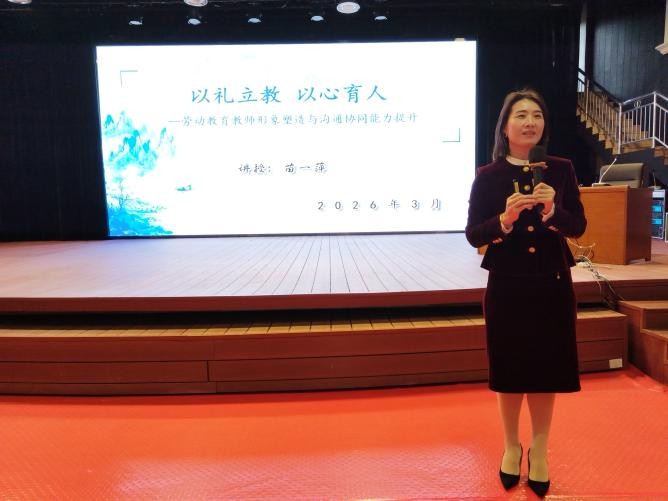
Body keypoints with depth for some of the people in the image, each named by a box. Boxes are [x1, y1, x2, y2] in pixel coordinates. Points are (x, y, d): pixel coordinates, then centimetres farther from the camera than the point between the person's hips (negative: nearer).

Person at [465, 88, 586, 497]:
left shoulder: (561, 169, 1)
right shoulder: (488, 176, -4)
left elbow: (579, 226, -1)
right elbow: (473, 235, -6)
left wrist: (552, 210, -20)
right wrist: (505, 218, -24)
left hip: (553, 283, 1)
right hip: (507, 286, -1)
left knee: (546, 367, 10)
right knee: (510, 368, 9)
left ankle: (539, 449, 31)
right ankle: (511, 446, 31)